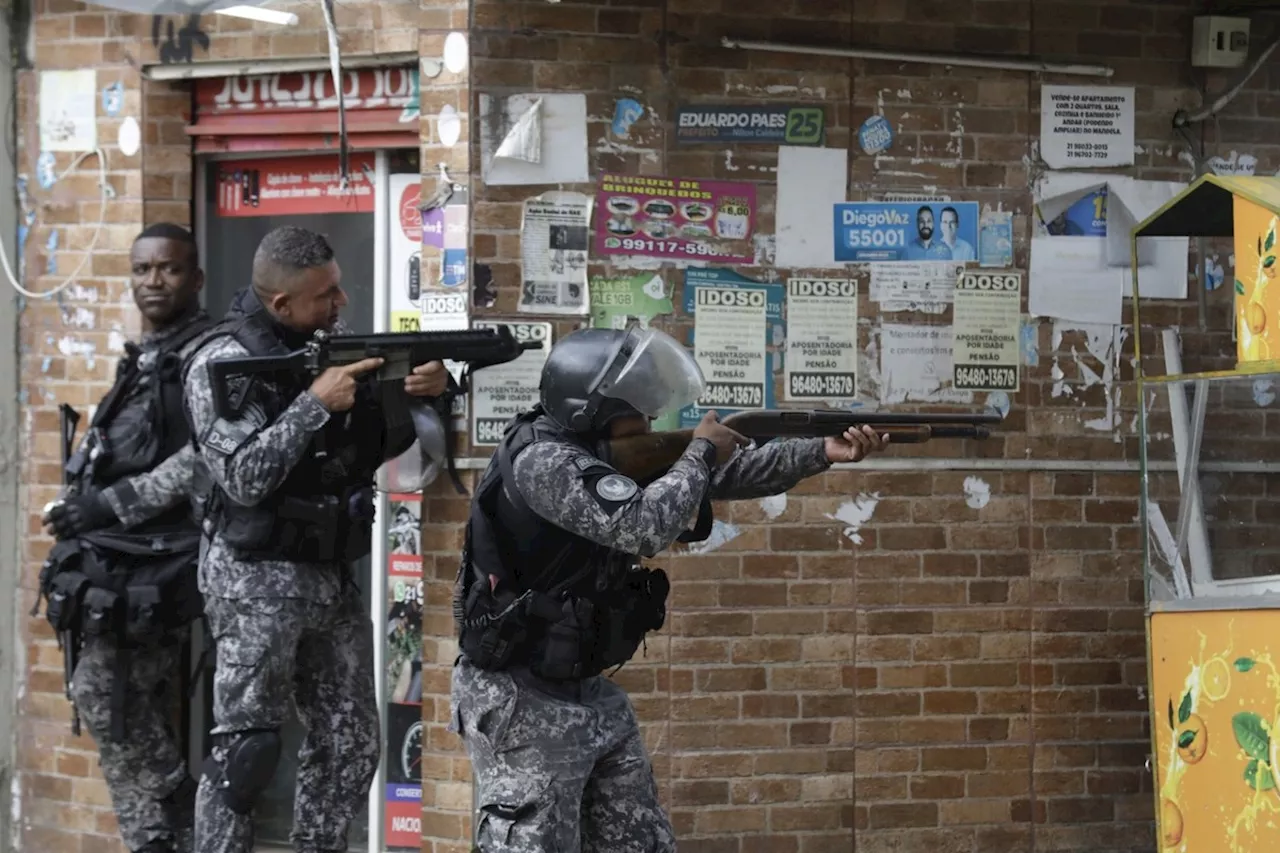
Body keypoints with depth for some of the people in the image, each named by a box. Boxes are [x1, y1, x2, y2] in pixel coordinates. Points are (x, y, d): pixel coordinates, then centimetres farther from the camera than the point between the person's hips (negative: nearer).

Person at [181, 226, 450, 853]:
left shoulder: (334, 342, 7)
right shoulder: (223, 363, -12)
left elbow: (377, 446, 12)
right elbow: (244, 478, -20)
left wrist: (421, 395, -7)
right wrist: (316, 403, -22)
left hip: (333, 577, 7)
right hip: (258, 581, -7)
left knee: (351, 748, 9)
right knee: (244, 751, -5)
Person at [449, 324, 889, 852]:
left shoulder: (608, 452, 6)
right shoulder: (539, 461, -22)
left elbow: (723, 473, 10)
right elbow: (643, 527, -32)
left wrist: (824, 452, 0)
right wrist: (699, 454, -15)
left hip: (589, 694, 10)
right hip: (521, 704, -10)